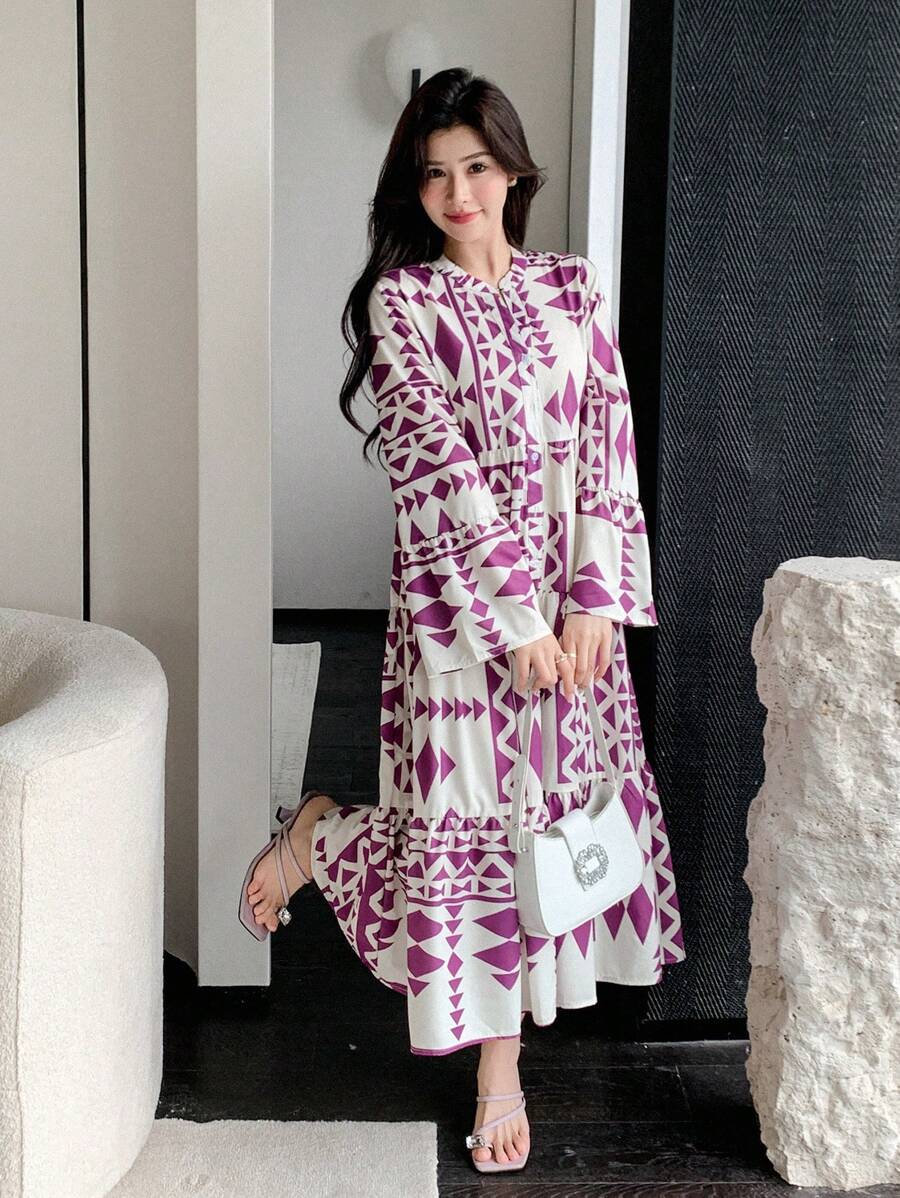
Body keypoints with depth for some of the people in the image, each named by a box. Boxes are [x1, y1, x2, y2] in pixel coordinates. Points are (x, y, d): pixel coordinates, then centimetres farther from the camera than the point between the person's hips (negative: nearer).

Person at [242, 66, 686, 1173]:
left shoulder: (574, 290, 7)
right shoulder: (400, 299, -4)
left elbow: (606, 442, 1)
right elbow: (436, 464, -12)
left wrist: (593, 597, -9)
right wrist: (513, 619, -17)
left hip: (572, 593, 4)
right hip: (457, 593, -4)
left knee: (558, 800, 7)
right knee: (472, 814, 0)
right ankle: (317, 834, 29)